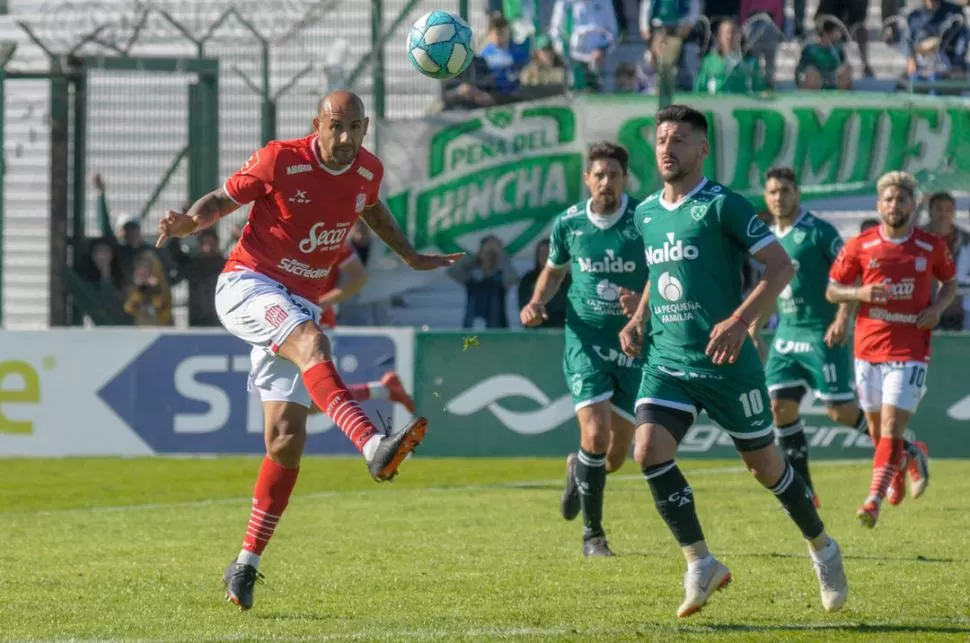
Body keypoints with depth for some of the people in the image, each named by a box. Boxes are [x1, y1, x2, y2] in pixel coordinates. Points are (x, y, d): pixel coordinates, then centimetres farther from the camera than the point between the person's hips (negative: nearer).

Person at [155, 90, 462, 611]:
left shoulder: (368, 172, 4)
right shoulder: (281, 160, -11)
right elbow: (223, 199, -2)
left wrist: (412, 258, 35)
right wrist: (188, 222, -23)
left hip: (298, 304, 6)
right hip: (247, 286, -6)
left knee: (286, 439, -3)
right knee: (310, 342, -38)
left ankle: (245, 567, 7)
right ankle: (373, 446, -57)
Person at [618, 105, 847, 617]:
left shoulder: (721, 205, -10)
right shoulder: (646, 213, 11)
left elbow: (780, 265, -12)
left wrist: (740, 321, -21)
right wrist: (638, 320, 11)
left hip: (725, 363, -5)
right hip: (666, 361, 5)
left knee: (763, 464, 6)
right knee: (649, 450, -17)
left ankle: (822, 549, 30)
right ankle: (700, 564, -7)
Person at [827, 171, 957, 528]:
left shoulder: (932, 247, 1)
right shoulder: (859, 247, -1)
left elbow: (951, 283, 17)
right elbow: (832, 291, 5)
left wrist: (937, 308, -4)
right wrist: (860, 293, -15)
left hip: (910, 352, -2)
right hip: (868, 349, 2)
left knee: (891, 429, -14)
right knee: (877, 429, 10)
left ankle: (874, 500, -16)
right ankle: (905, 461, 42)